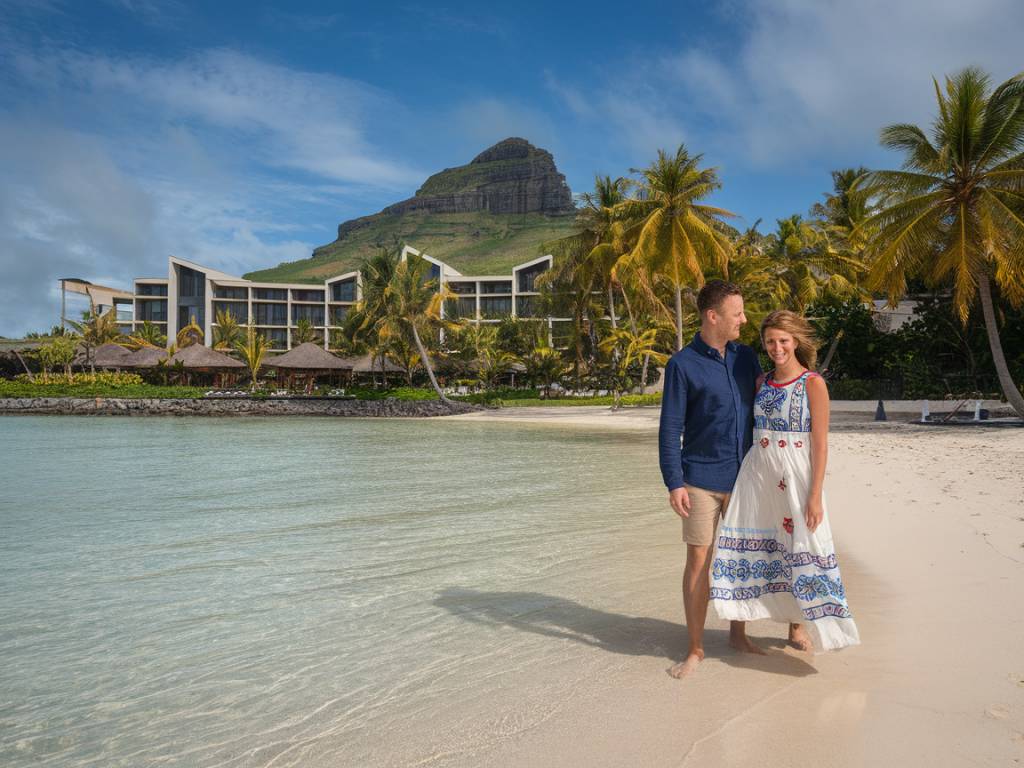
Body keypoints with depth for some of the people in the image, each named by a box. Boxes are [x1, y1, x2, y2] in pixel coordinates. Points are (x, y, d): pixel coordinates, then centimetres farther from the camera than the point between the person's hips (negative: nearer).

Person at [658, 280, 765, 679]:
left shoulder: (746, 357, 7)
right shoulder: (682, 365, -8)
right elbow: (670, 429, -8)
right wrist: (673, 484, -14)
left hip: (744, 477, 5)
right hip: (701, 481, -4)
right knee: (698, 560, 0)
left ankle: (737, 632, 31)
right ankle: (695, 648, 13)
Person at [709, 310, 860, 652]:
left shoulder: (813, 384, -7)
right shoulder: (762, 382, 8)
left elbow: (820, 444, -9)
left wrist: (815, 495, -13)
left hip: (797, 476, -4)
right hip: (757, 472, 4)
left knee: (800, 550, 5)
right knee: (753, 544, 4)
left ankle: (797, 626, 21)